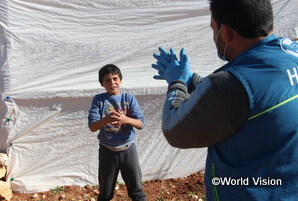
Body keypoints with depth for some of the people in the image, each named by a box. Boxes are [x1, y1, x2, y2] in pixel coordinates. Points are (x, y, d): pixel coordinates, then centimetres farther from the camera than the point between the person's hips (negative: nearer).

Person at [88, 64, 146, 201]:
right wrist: (107, 119, -33)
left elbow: (141, 123, -11)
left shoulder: (129, 98, -4)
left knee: (136, 188, 12)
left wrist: (126, 119, -31)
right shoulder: (98, 100, -5)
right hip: (107, 150, 0)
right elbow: (92, 127, -13)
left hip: (128, 148, 0)